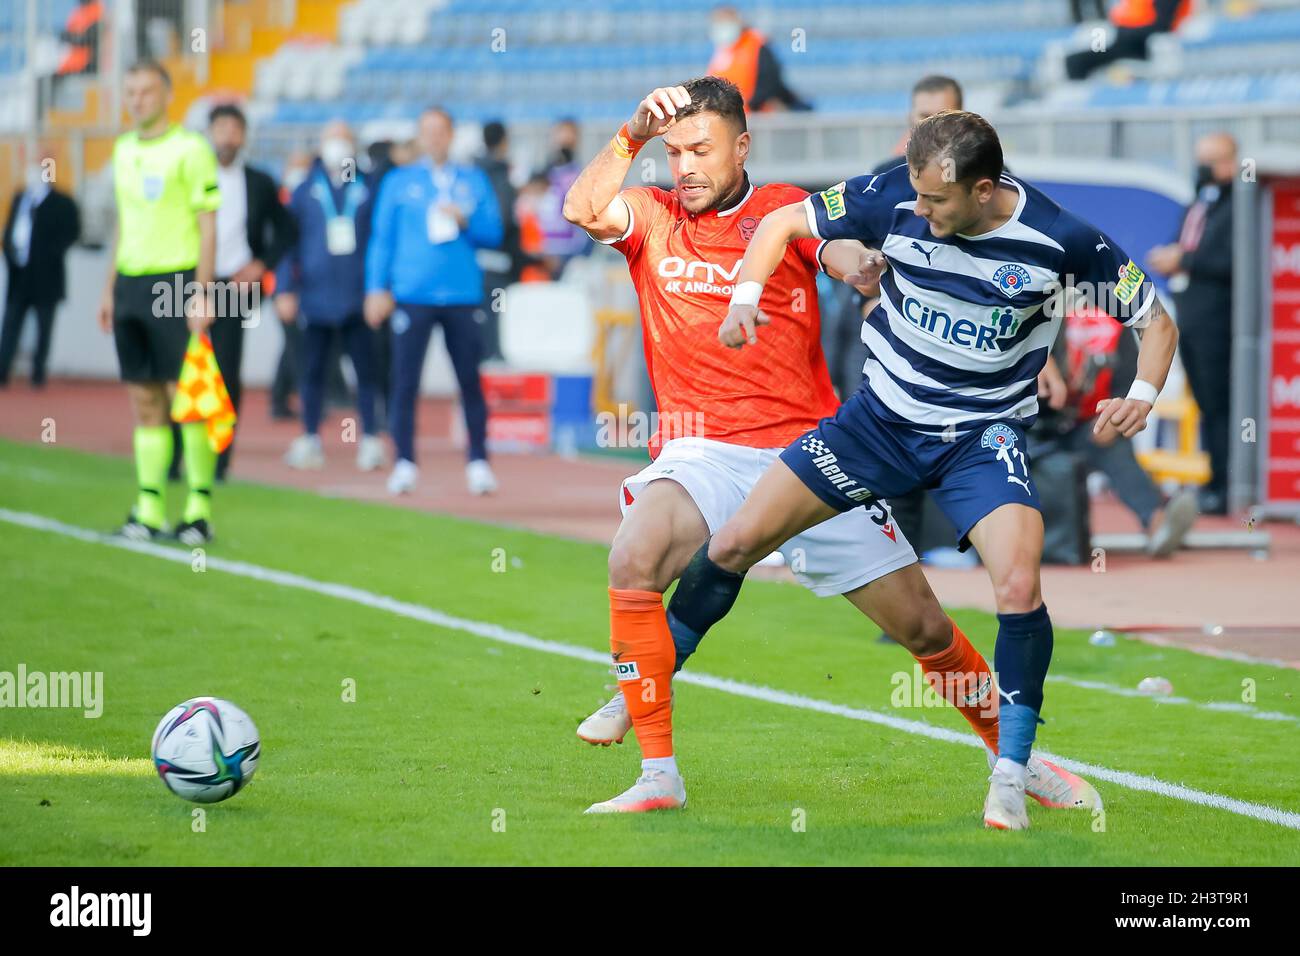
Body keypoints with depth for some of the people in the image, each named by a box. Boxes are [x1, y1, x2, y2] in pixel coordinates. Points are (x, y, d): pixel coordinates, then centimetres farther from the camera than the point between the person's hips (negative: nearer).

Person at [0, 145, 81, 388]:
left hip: (45, 277, -5)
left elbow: (71, 232, -10)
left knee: (44, 328, 3)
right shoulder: (20, 199, 12)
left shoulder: (62, 203, -5)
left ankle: (38, 374, 8)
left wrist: (51, 254, -16)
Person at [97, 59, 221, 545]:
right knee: (144, 400, 7)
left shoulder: (190, 150, -6)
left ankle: (198, 507, -2)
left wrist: (202, 294, -14)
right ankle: (149, 509, 9)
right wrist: (110, 289, 19)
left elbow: (207, 227, -8)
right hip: (131, 285, 6)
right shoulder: (123, 149, 15)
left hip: (176, 284, -6)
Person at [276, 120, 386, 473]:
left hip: (358, 296, -1)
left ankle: (371, 440, 2)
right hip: (315, 295, 1)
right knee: (312, 371, 6)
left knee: (366, 369, -2)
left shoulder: (368, 189, 5)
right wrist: (285, 290, 1)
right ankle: (310, 440, 14)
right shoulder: (306, 191, 7)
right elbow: (288, 242, 8)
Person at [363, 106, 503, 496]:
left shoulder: (473, 181, 11)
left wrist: (465, 220, -9)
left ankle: (479, 463, 5)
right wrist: (377, 288, 0)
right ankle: (404, 463, 3)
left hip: (462, 294, 1)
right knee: (405, 381, -3)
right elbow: (381, 237, 8)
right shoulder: (399, 182, 9)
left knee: (470, 380, -1)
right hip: (412, 297, -1)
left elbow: (493, 232, 9)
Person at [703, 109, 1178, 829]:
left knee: (1019, 587, -26)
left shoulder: (1059, 241, -18)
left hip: (982, 437, -2)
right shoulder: (895, 200, -14)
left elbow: (1156, 320, -5)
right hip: (881, 416, 2)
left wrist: (1141, 394, -24)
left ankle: (1009, 776, -10)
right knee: (732, 545, -2)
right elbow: (782, 221, 1)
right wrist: (746, 296, -16)